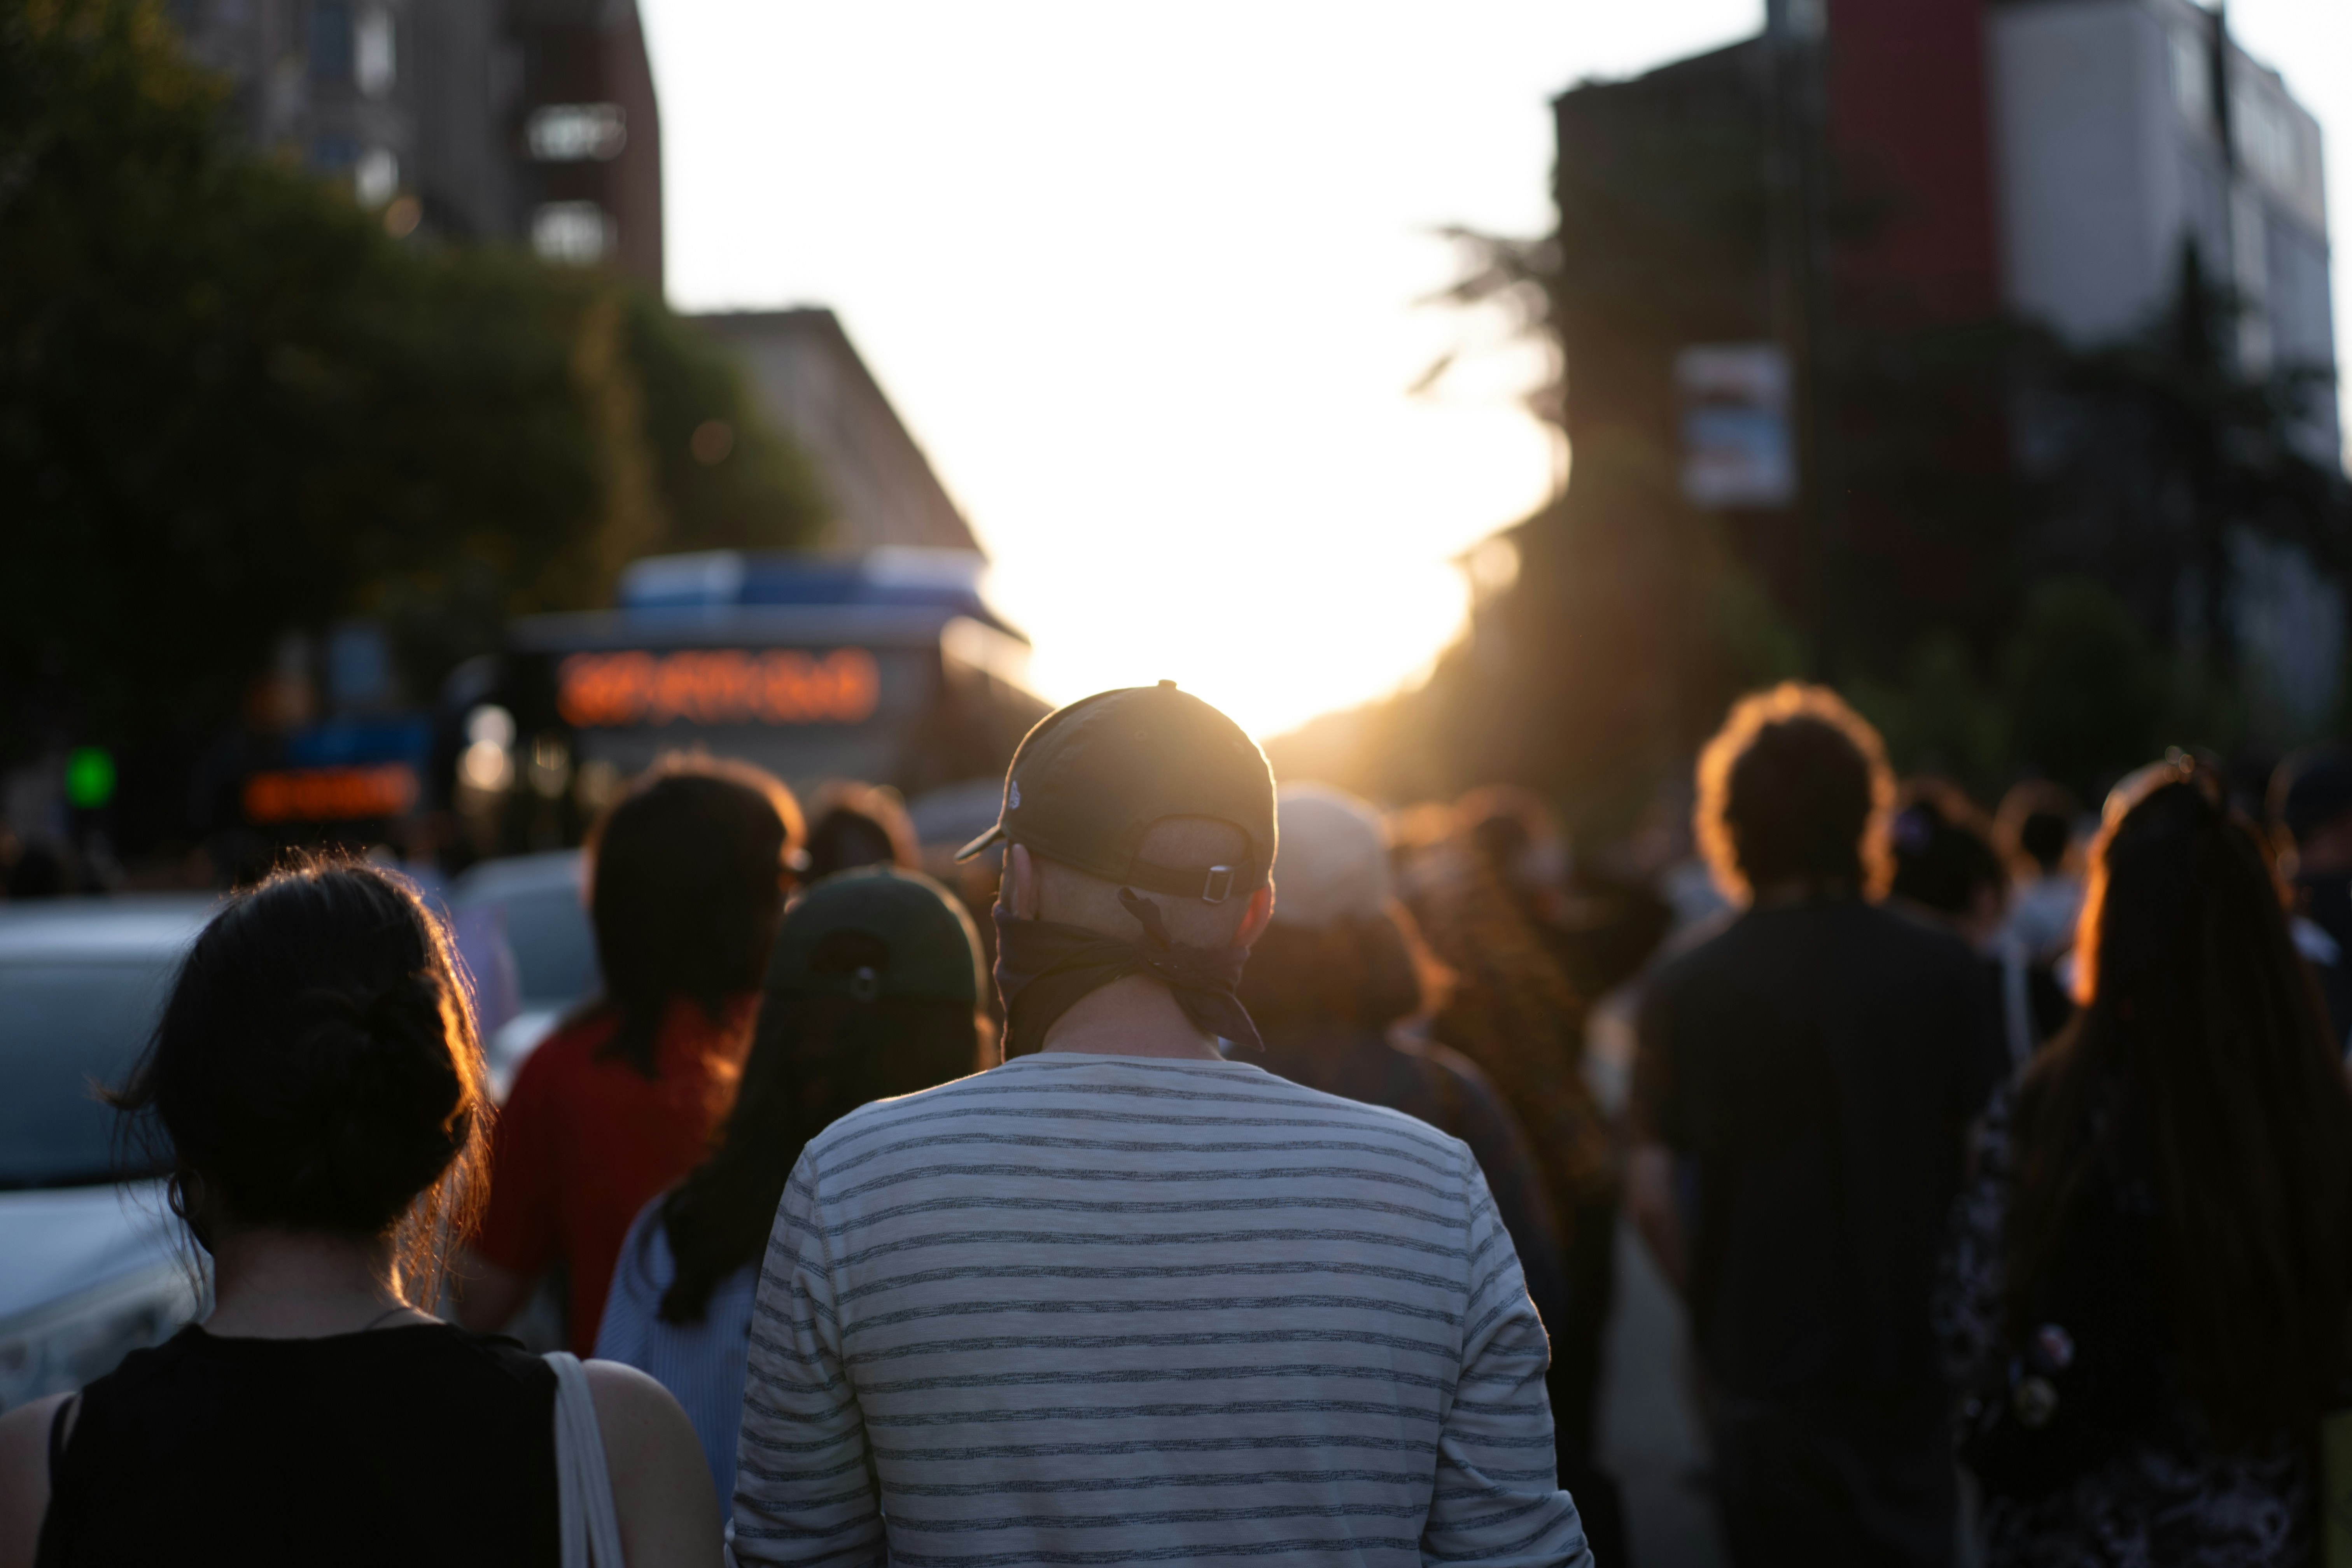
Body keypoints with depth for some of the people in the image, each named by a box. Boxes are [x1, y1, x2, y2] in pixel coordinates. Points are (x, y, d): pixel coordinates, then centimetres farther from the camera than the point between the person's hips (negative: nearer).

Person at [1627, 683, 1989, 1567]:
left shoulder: (1684, 990, -6)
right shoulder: (1941, 972, -5)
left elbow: (1654, 1194, -9)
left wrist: (1718, 1311, 5)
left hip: (1767, 1371, -1)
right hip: (1914, 1362, 1)